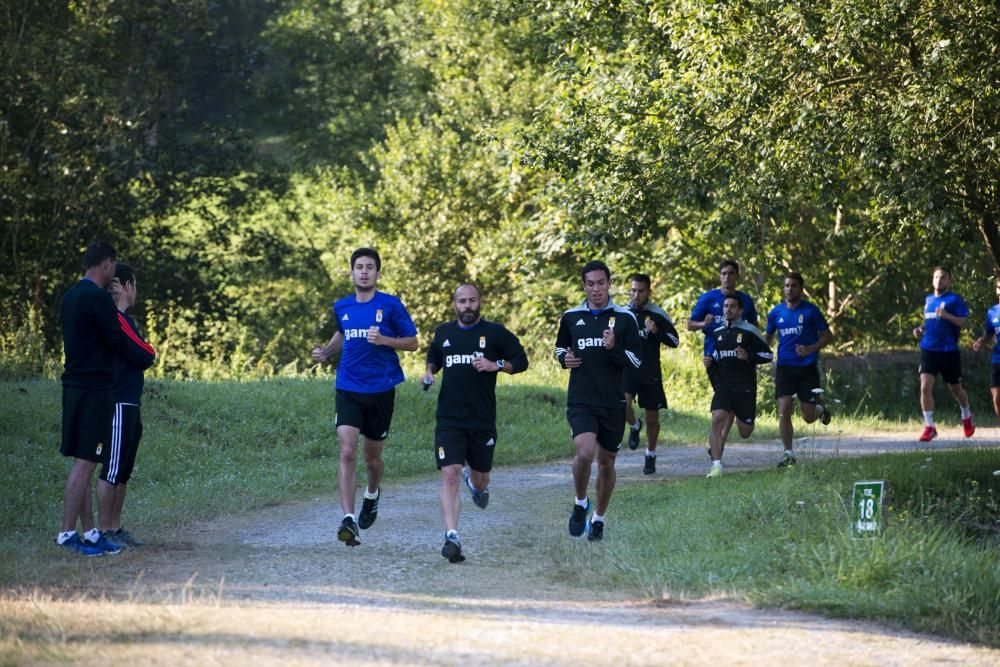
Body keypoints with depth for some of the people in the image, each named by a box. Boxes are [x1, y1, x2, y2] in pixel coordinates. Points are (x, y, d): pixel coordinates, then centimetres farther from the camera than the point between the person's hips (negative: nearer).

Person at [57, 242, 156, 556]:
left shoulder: (71, 296, 14)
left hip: (75, 386, 10)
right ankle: (67, 533, -8)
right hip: (93, 389, -10)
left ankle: (90, 532, 14)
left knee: (82, 462, 11)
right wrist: (147, 356, 5)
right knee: (84, 462, -7)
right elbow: (118, 341, -14)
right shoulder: (98, 298, -14)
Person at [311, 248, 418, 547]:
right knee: (347, 452, -16)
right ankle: (349, 520, -21)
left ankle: (372, 494, 46)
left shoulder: (391, 306, -5)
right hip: (348, 390, 2)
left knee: (372, 457, 11)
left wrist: (384, 340, -18)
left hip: (380, 391, -2)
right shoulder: (342, 307, 7)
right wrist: (326, 351, 9)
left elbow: (412, 342, -2)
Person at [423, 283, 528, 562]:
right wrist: (430, 372, 6)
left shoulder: (495, 333, 1)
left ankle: (477, 483, 53)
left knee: (480, 479, 13)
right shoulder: (443, 333, 10)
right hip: (449, 420, 0)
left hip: (483, 421, 0)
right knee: (450, 475, -15)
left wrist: (497, 365, -11)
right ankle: (452, 537, -20)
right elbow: (433, 358, 28)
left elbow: (521, 361, 6)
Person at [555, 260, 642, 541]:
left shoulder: (625, 318, 0)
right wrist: (564, 358, -1)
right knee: (584, 452, -22)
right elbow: (560, 348, 22)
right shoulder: (571, 317, 5)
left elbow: (636, 360, 0)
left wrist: (614, 348, -19)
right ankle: (580, 504, 2)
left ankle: (598, 518, 28)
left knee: (606, 461, 10)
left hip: (613, 402, 1)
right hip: (581, 401, -1)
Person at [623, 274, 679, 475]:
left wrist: (657, 331, -18)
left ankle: (651, 455, 27)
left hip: (650, 373, -1)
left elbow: (675, 341, -3)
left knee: (652, 418, 7)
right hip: (627, 369, 1)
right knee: (622, 404, -25)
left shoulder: (658, 315, -3)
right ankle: (634, 426, 9)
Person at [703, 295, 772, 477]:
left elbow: (768, 355, -1)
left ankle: (735, 415, 42)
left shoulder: (749, 331, -3)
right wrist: (710, 362, 5)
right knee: (717, 419, -21)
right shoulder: (717, 332, 11)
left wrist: (748, 357, -17)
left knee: (745, 433, 5)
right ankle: (716, 464, -20)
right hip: (723, 385, 2)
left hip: (745, 386, -2)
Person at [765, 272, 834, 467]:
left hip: (807, 368, -2)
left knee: (808, 417, 1)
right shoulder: (776, 312, 6)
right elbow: (768, 337, 20)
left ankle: (821, 410, 38)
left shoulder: (811, 311, -4)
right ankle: (788, 453, -3)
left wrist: (811, 349, -16)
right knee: (783, 409, -11)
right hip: (785, 368, 2)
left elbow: (828, 335, 1)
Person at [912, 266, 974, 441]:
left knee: (955, 389, 13)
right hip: (929, 349, 4)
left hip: (949, 351, -4)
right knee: (925, 387, -14)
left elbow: (964, 322, -14)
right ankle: (929, 427, -9)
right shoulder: (928, 300, 13)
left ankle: (966, 417, 42)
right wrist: (921, 328, 7)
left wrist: (946, 315, -28)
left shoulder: (954, 300, -5)